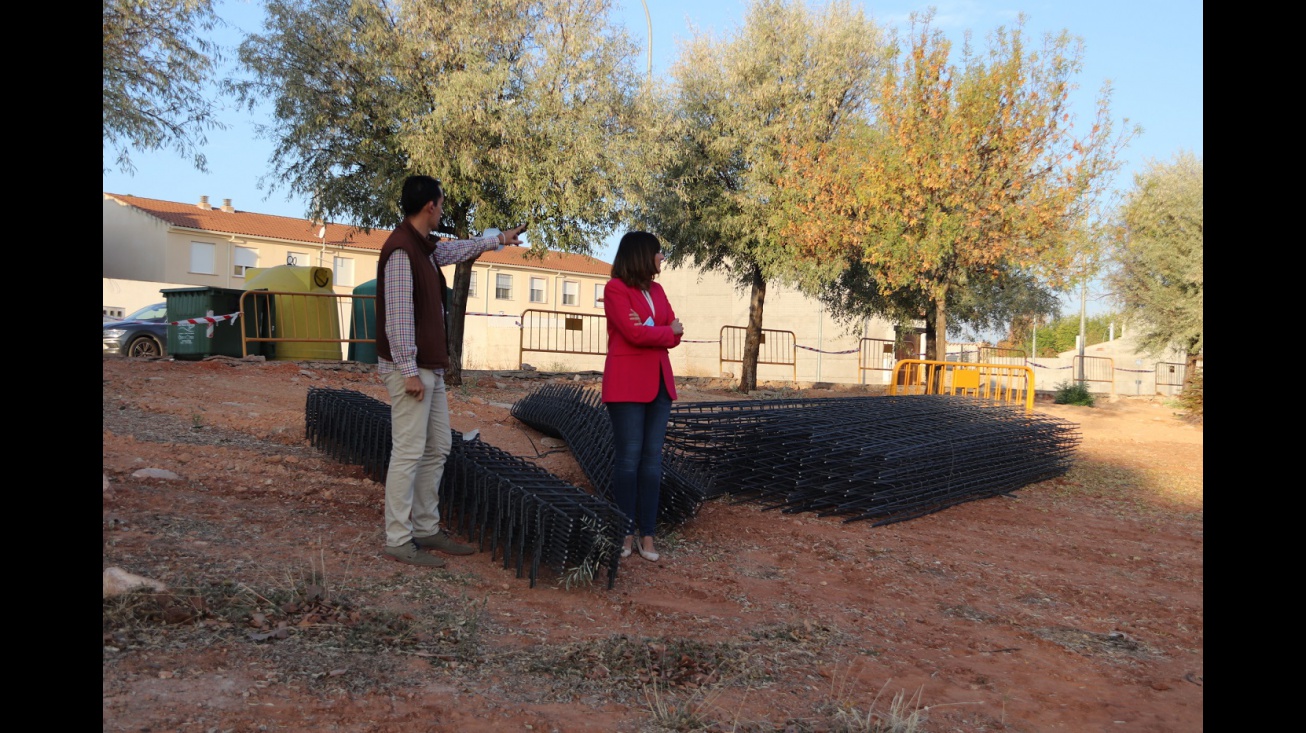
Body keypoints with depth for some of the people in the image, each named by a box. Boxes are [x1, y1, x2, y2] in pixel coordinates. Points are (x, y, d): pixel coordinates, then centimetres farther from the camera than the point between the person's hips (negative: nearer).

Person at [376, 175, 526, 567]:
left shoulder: (424, 247, 14)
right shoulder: (400, 249, -16)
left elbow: (456, 249, 36)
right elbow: (398, 316, -20)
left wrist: (499, 239, 46)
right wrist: (409, 371, -21)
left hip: (431, 368, 10)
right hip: (411, 369, -10)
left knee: (437, 448, 13)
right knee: (409, 453, -6)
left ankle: (426, 529, 22)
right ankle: (399, 540, 2)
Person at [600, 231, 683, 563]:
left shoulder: (656, 290, 15)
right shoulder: (615, 288, -6)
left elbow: (675, 335, 10)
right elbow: (634, 334, -16)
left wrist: (649, 330, -10)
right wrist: (667, 330, 0)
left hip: (659, 383, 6)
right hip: (627, 385, -6)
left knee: (653, 459, 4)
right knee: (628, 458, -3)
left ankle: (647, 535, 8)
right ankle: (626, 534, 5)